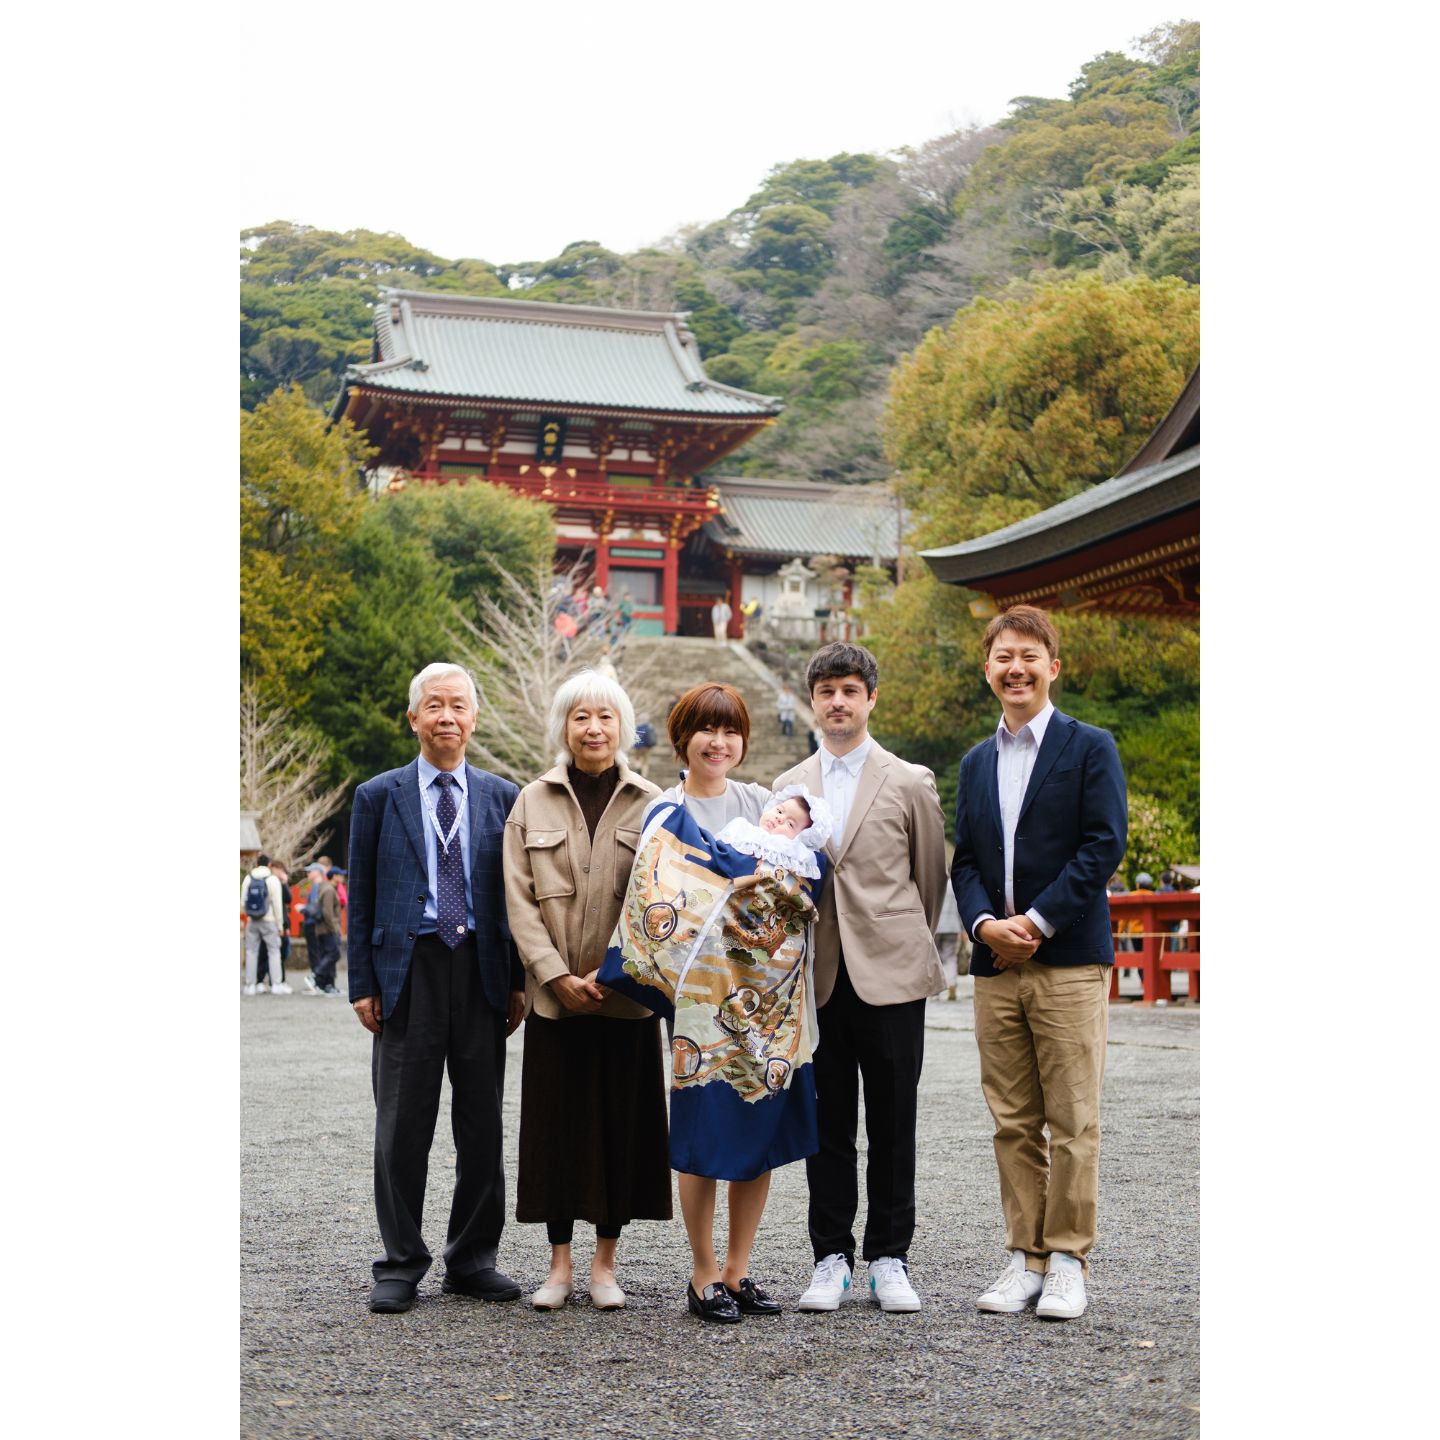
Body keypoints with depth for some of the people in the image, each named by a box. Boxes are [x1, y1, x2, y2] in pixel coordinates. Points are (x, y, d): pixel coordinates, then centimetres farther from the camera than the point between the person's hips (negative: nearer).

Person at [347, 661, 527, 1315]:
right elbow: (361, 896, 4)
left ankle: (472, 1260, 17)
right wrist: (363, 983, -3)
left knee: (482, 1122, 6)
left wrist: (520, 980, 3)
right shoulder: (379, 796, 6)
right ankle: (400, 1266, 11)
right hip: (408, 968, -2)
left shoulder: (501, 796, 9)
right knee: (403, 1125, 2)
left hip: (483, 970, 2)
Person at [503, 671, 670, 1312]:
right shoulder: (534, 801, 5)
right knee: (556, 1124, 3)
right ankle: (560, 1264, 12)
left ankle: (604, 1264, 14)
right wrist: (558, 976, -9)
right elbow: (519, 899, 1)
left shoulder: (650, 804, 3)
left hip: (626, 994, 0)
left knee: (622, 1122, 3)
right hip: (554, 992, 0)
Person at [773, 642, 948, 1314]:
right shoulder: (788, 788, 11)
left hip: (890, 974, -2)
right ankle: (831, 1257, 14)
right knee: (826, 1125, 5)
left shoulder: (909, 783, 4)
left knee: (893, 1125, 3)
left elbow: (931, 878, 10)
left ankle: (889, 1259, 12)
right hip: (817, 978, 2)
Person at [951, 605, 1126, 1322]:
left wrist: (1038, 921, -14)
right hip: (996, 966, 5)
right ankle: (1025, 1256, 15)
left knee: (1072, 1122, -2)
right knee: (1013, 1123, 7)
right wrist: (984, 922, -6)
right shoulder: (976, 763, 17)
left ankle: (1067, 1261, 6)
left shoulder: (1090, 748, 2)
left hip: (1069, 962, -5)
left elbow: (1103, 845, -7)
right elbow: (964, 861, 14)